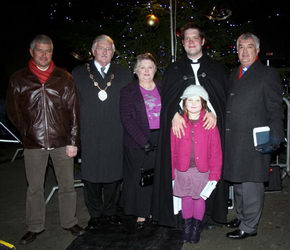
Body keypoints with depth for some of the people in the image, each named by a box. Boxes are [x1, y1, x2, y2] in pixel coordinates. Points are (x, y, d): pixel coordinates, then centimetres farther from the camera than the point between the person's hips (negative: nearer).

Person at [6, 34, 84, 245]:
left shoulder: (64, 78, 2)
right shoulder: (18, 79, 3)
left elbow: (74, 112, 1)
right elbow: (13, 111, 10)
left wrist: (73, 141, -4)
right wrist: (28, 134, 8)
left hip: (62, 142, 0)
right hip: (33, 144, 0)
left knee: (67, 186, 9)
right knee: (35, 188, 11)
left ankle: (69, 222, 27)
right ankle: (35, 227, 28)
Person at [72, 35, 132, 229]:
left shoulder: (124, 74, 10)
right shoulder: (79, 73, 8)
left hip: (115, 135, 1)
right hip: (89, 136, 0)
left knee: (114, 174, 8)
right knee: (91, 175, 6)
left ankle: (111, 211, 27)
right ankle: (95, 214, 23)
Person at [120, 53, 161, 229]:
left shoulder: (162, 89, 11)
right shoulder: (128, 91, 1)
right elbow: (127, 119, -7)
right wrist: (144, 141, -14)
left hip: (160, 140, 3)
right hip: (138, 143, -2)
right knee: (140, 178, 3)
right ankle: (141, 214, 17)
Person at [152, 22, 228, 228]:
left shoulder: (216, 68, 13)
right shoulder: (174, 69, 15)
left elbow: (225, 95, 6)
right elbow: (166, 97, 4)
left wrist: (215, 113, -13)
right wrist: (174, 114, -14)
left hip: (210, 124, 0)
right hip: (181, 126, 0)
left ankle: (209, 212, 16)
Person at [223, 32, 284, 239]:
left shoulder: (268, 74, -5)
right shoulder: (234, 75, 16)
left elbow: (275, 111, -9)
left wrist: (275, 139, -16)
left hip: (254, 142, -7)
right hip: (234, 140, 7)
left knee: (251, 184, 1)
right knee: (238, 182, 18)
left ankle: (249, 226, 16)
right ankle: (241, 217, 35)